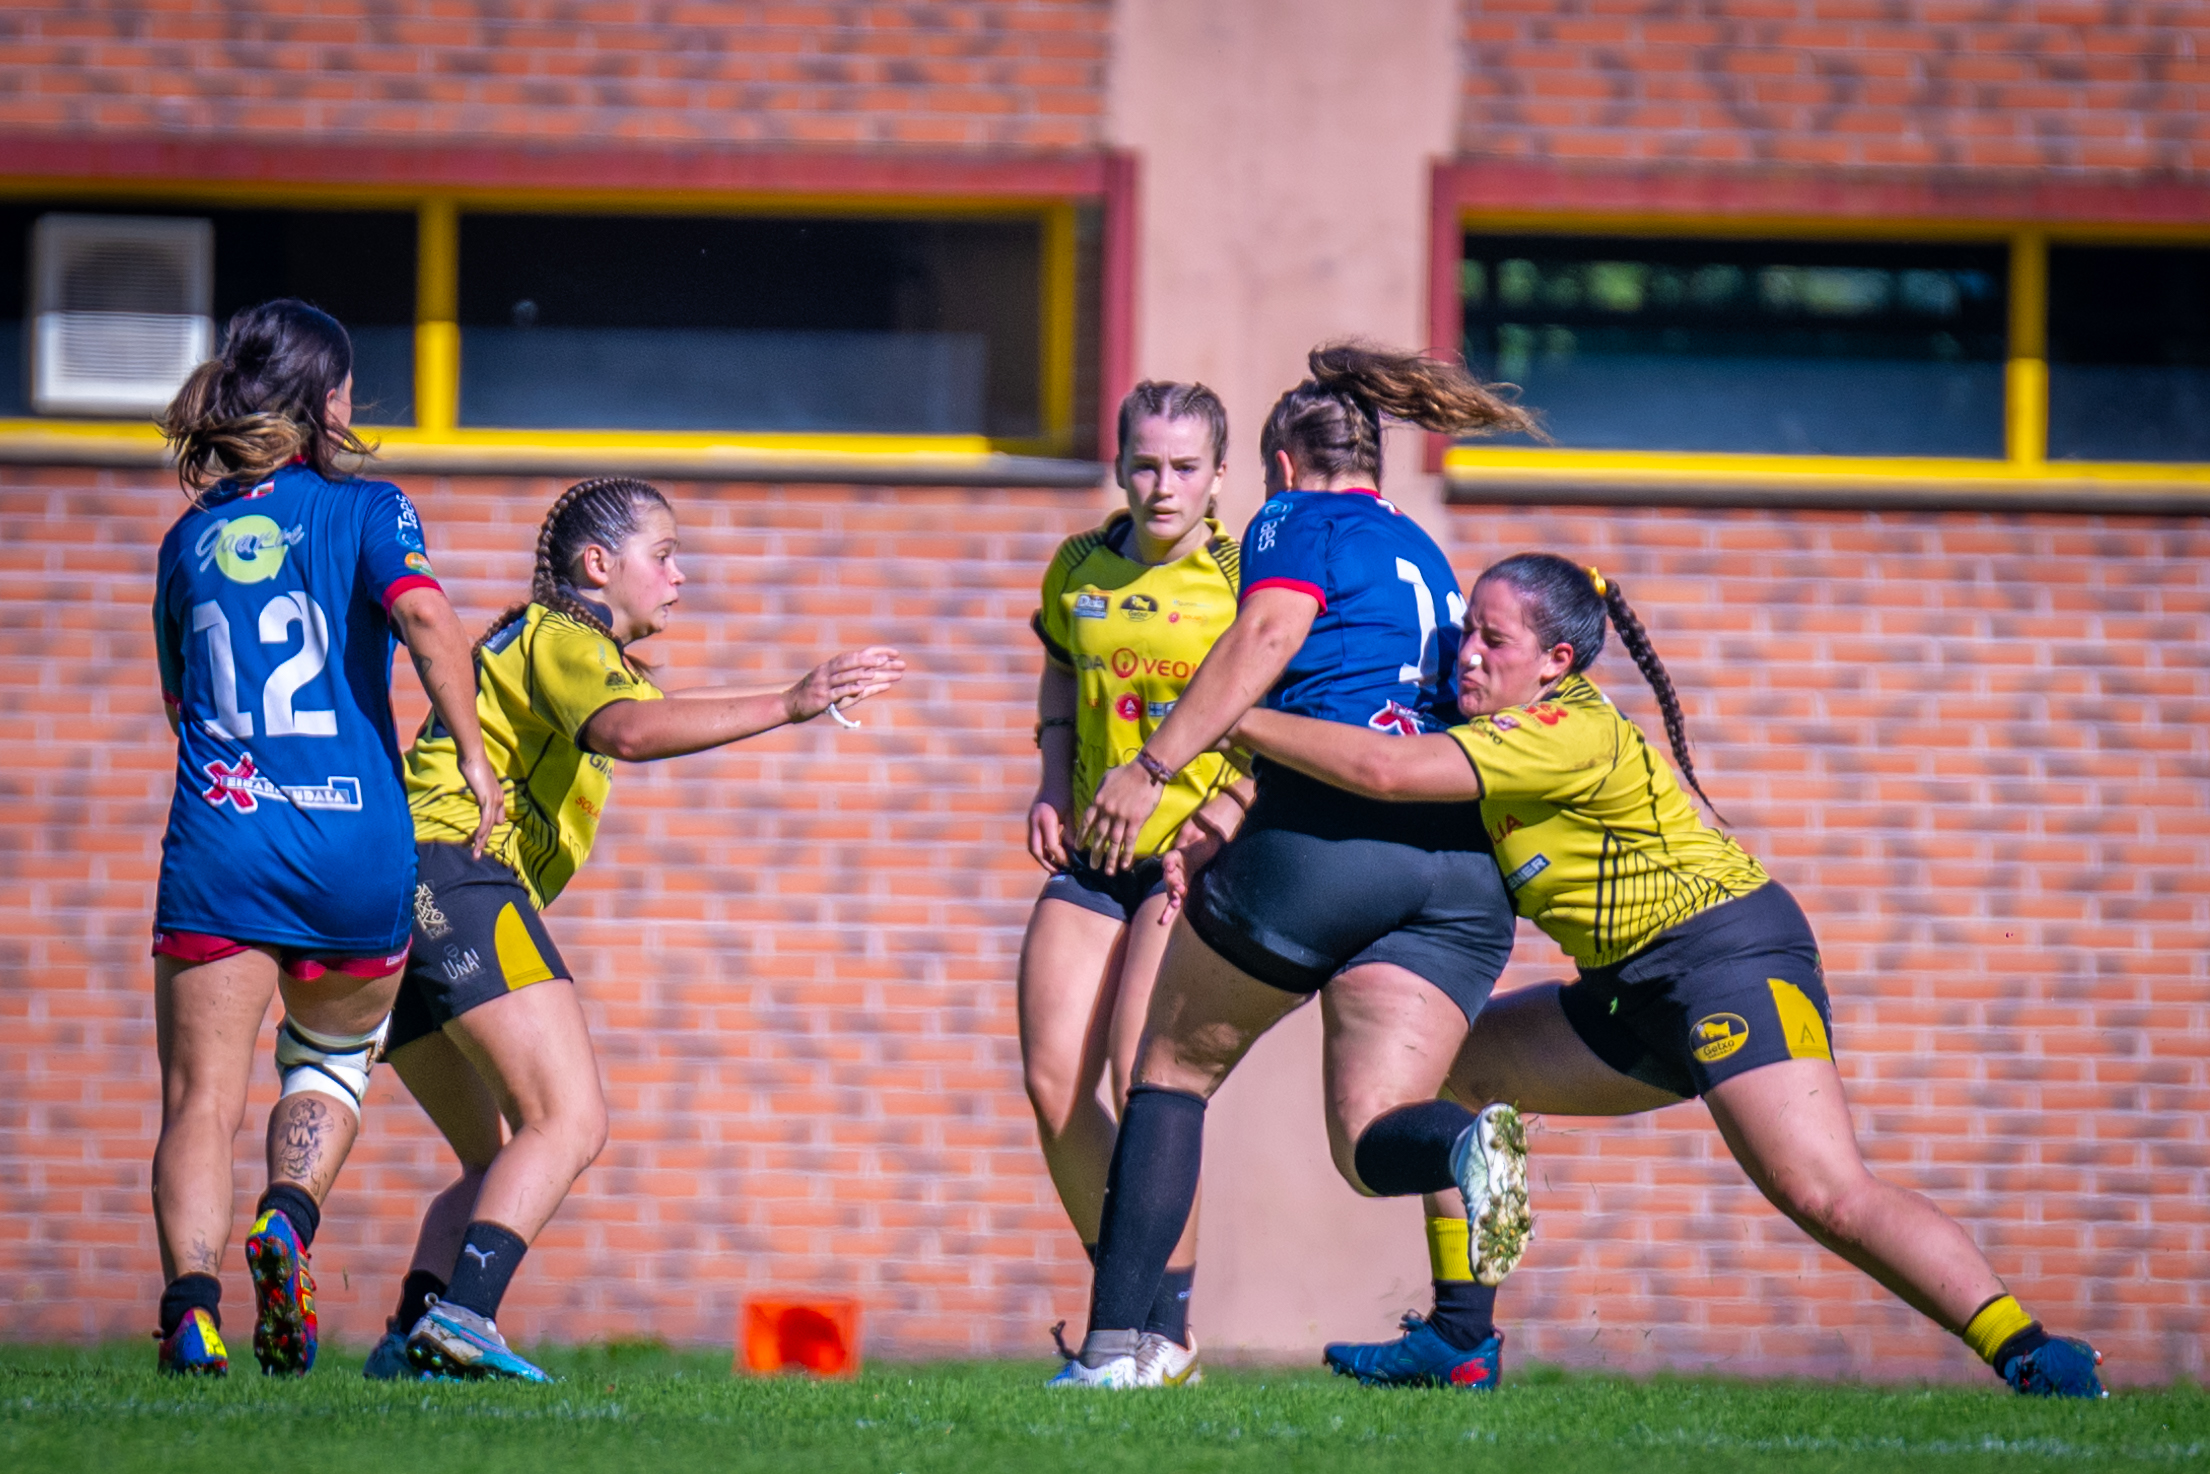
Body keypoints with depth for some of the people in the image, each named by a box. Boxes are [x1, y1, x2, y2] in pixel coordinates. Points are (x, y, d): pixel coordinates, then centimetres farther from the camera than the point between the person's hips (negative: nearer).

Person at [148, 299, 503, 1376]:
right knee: (333, 1059, 22)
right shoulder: (365, 510, 4)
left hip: (218, 839, 1)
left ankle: (191, 1290, -25)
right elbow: (423, 615, -16)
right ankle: (289, 1215, -5)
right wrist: (472, 758, -11)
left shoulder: (188, 540, 16)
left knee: (201, 1098, -2)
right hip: (357, 845, -1)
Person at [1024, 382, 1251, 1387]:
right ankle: (1131, 1312, 11)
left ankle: (1170, 1330, -7)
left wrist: (1225, 814, -18)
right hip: (1094, 854, 6)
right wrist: (1052, 788, 7)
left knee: (1143, 1079, -17)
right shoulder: (1077, 571, 9)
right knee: (1053, 1084, -3)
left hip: (1199, 859, -6)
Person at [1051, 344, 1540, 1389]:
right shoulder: (1425, 559, 32)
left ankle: (1112, 1348, 6)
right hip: (1464, 865, 6)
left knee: (1173, 1069, 12)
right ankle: (1465, 1144, -37)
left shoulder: (1301, 523, 10)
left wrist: (1152, 766, -14)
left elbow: (1268, 636, -10)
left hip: (1324, 839, -6)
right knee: (1369, 1143, -1)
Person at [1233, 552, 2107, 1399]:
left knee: (1824, 1195, -25)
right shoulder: (1508, 733, 11)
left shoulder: (1567, 733, -19)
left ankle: (2026, 1351, -27)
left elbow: (1384, 771, -26)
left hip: (1731, 956, -10)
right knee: (1448, 1065, 12)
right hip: (1636, 988, 10)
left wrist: (1239, 721, -18)